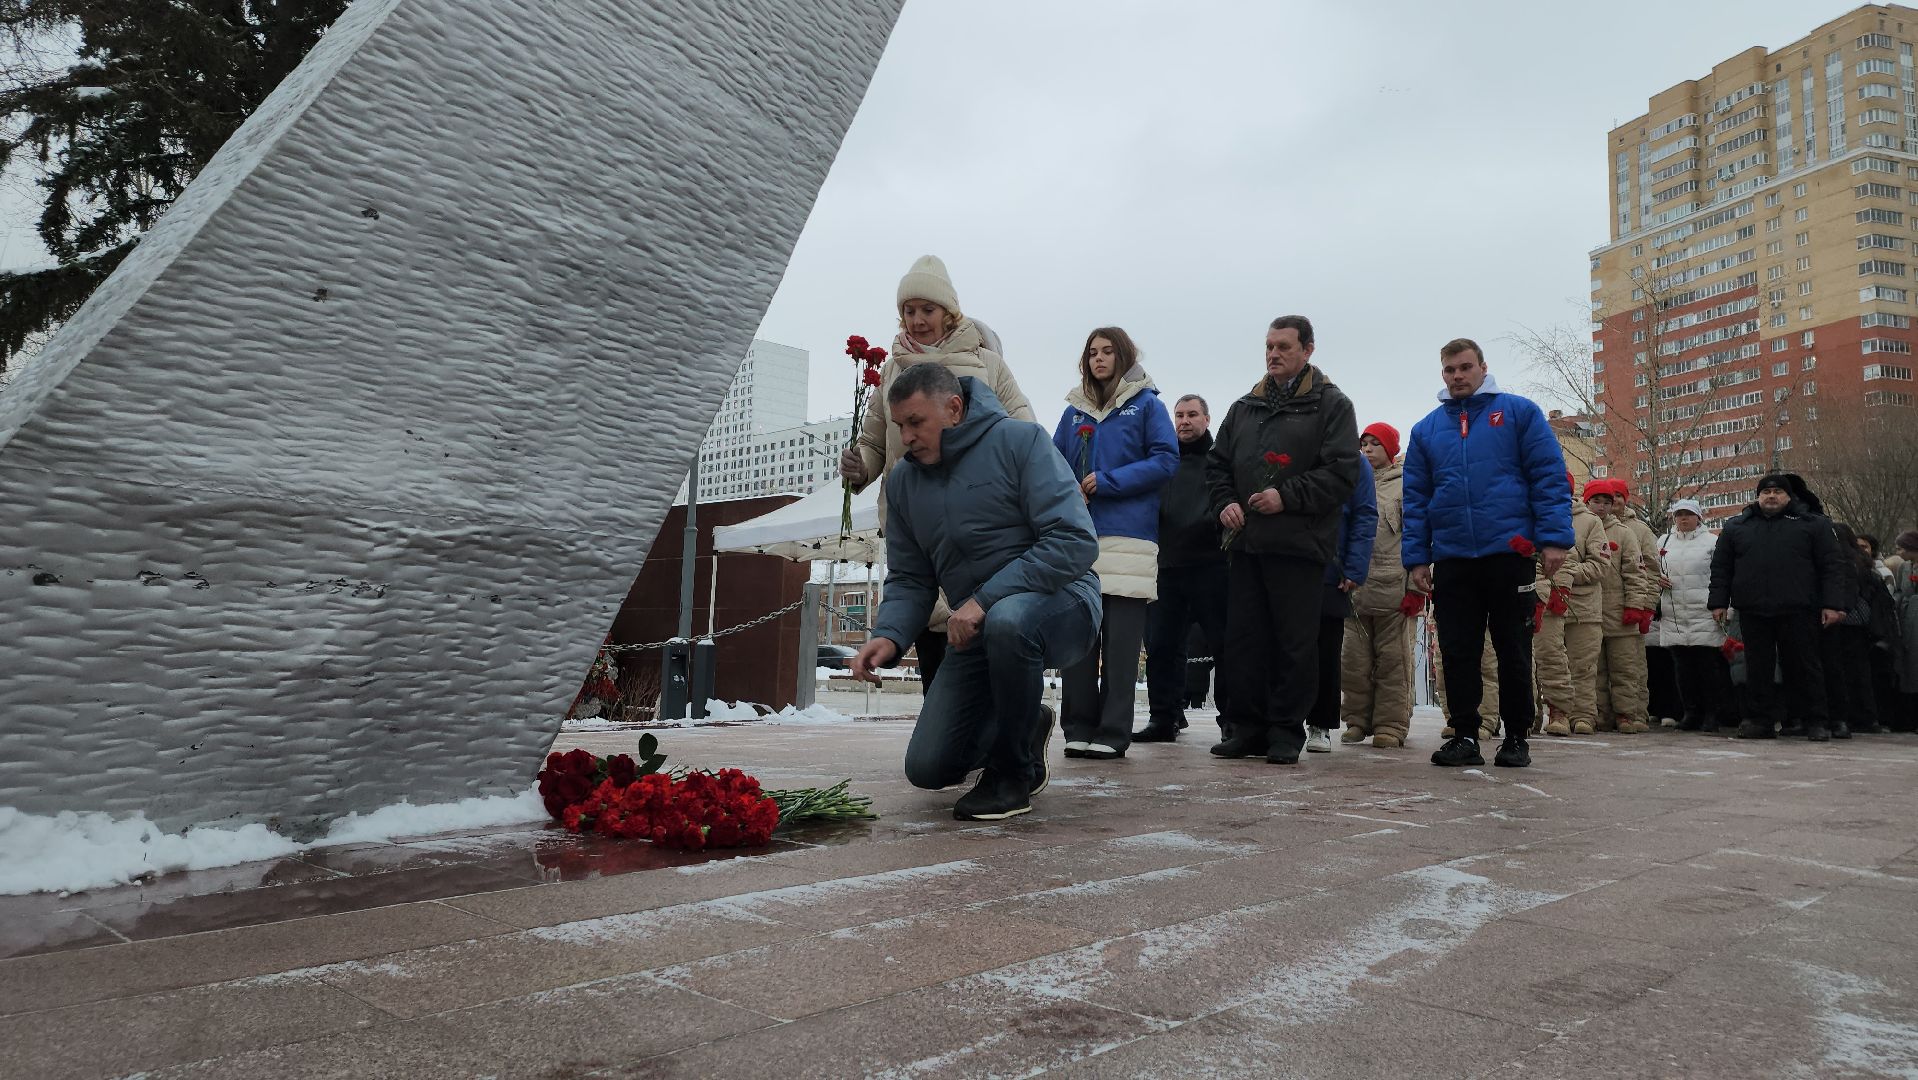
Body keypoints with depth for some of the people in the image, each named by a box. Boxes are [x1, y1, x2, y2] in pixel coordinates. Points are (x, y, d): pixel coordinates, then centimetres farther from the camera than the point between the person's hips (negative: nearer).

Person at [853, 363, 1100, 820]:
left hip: (1059, 604, -6)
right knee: (928, 768, -2)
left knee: (1007, 620, -41)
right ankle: (1026, 728, 29)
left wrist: (986, 599, -27)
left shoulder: (1019, 441, -13)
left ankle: (1013, 771, -15)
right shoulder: (903, 483, 6)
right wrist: (889, 635, -14)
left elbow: (1075, 541, -22)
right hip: (979, 629, 6)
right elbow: (909, 579, 8)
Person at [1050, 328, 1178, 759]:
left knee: (1121, 638, -2)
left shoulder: (1146, 404, 6)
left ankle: (1113, 732, 2)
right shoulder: (1074, 410, 18)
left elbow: (1166, 460, -4)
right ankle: (1078, 728, 9)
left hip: (1127, 536, -4)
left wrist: (1107, 481, -11)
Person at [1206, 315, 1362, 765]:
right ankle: (1244, 727, 14)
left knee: (1295, 643, -1)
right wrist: (1224, 503, 3)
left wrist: (1286, 497, -15)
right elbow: (1218, 463, 22)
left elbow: (1342, 472, -7)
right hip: (1245, 542, 5)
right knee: (1243, 639, 5)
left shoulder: (1332, 404, 2)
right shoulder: (1245, 407, 18)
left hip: (1299, 545, -5)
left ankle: (1286, 732, 9)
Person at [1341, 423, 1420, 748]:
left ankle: (1390, 724, 5)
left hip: (1392, 586, -4)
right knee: (1354, 659, 5)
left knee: (1392, 659, 0)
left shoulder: (1403, 483, 4)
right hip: (1354, 585, 4)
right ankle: (1357, 721, 14)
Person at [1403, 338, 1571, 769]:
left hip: (1509, 551, -3)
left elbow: (1549, 476, -1)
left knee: (1513, 649, 5)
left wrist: (1554, 538, -10)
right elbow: (1415, 498, 12)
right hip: (1452, 559, 3)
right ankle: (1465, 736, 14)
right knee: (1457, 652, 5)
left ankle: (1517, 738, 16)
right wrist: (1416, 558, 4)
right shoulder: (1426, 429, 13)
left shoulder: (1518, 411, 5)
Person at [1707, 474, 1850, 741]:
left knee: (1805, 667, 2)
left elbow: (1831, 567, 4)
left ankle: (1814, 722, 10)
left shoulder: (1813, 526, 9)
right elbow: (1721, 567, 14)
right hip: (1752, 612, 2)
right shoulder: (1735, 527, 14)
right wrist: (1719, 602, 6)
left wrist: (1832, 605, -5)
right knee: (1758, 669, 4)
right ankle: (1762, 720, 11)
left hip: (1798, 612, -2)